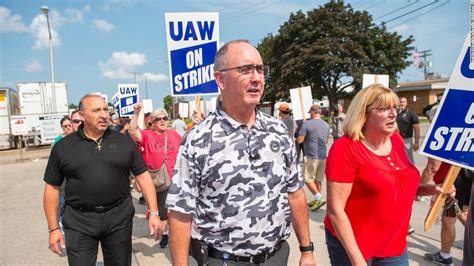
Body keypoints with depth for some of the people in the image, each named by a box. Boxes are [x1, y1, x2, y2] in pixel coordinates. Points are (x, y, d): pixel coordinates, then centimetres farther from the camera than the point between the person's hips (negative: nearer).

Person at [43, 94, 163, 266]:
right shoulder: (63, 147, 1)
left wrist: (154, 213, -3)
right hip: (79, 221, -1)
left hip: (119, 217, 1)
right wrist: (53, 228, 4)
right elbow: (52, 187, 5)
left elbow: (143, 175, 2)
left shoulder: (124, 142, 1)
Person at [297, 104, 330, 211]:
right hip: (323, 156, 6)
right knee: (318, 180, 13)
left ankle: (319, 198, -8)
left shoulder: (307, 124, -11)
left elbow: (299, 140, -13)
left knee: (308, 179, 3)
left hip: (312, 156, -6)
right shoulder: (326, 125, 10)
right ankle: (316, 200, 21)